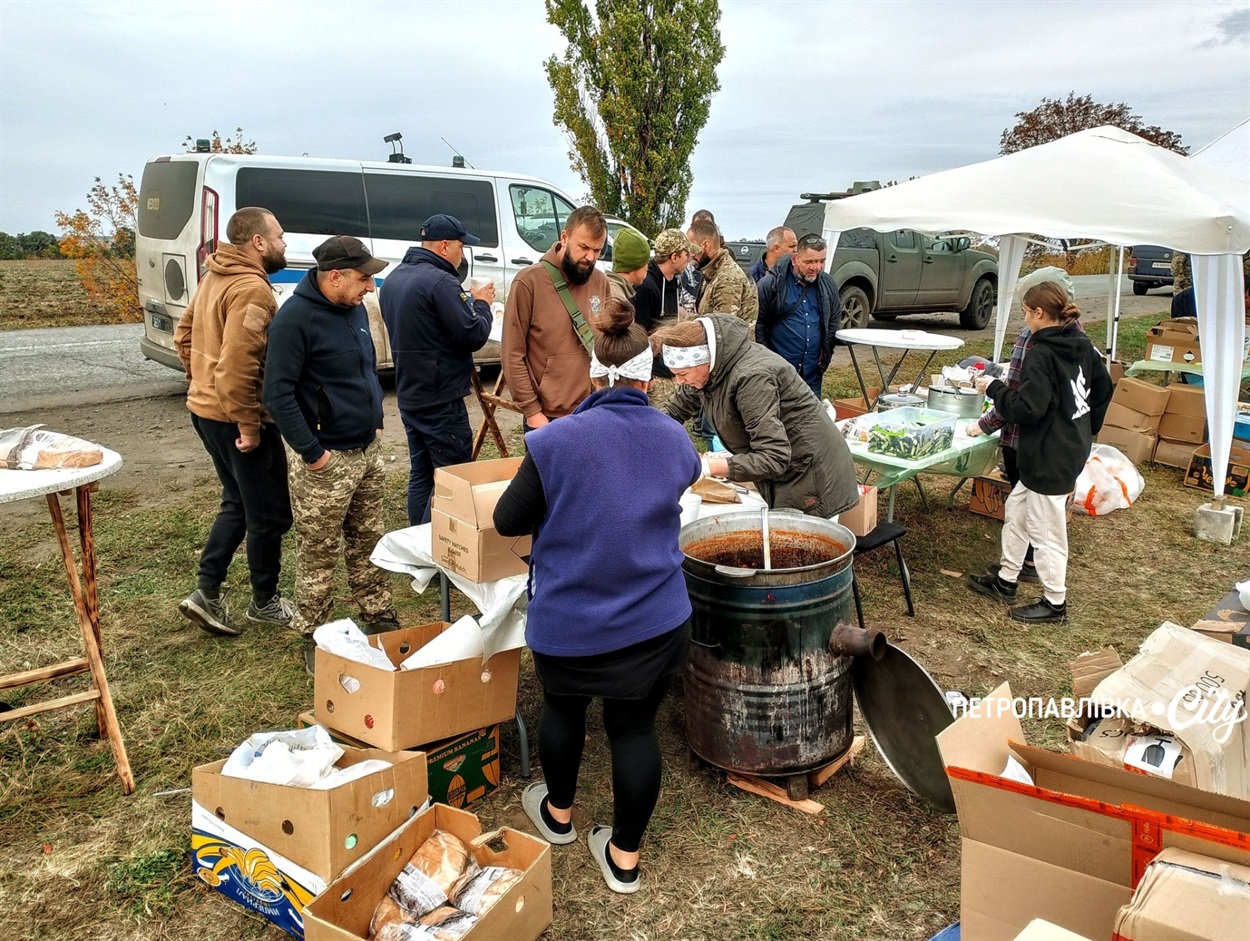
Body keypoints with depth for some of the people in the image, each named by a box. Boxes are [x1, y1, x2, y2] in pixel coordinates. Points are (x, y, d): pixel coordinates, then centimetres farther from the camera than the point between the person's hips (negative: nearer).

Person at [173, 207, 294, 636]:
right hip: (237, 418, -10)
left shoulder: (214, 277, 11)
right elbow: (238, 365, -28)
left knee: (237, 503, 21)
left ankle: (206, 592, 20)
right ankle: (265, 601, 21)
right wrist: (248, 425, -23)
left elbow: (184, 335, 19)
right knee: (270, 512, 6)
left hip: (205, 408, 10)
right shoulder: (252, 289, -21)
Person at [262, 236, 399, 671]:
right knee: (319, 554, 4)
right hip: (326, 459, -8)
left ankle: (379, 618, 32)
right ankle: (316, 639, 18)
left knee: (368, 542, 18)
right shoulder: (296, 318, -17)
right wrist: (311, 452, -18)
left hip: (368, 450, 8)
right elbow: (278, 394, -19)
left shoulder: (355, 308, 8)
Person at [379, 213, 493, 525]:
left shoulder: (393, 279, 11)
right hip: (441, 400, -9)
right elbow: (474, 335, -19)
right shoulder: (440, 281, -19)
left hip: (409, 396, 9)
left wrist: (469, 302, 12)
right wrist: (482, 304, 0)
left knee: (421, 474, 16)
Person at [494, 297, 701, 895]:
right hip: (655, 620, 2)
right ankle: (624, 857, 28)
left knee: (563, 709, 24)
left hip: (567, 621, -2)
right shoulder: (675, 440, -5)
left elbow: (507, 521, -9)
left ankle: (558, 812, 47)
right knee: (635, 728, 15)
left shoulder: (555, 441, -18)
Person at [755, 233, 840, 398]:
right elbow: (758, 322, -6)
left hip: (813, 372, 5)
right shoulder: (771, 283, -9)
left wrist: (826, 353, 13)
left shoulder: (828, 285, 7)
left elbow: (835, 320, 20)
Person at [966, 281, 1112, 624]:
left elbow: (1027, 409, -25)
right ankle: (1005, 581, 33)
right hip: (1073, 447, 10)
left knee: (1045, 531, 4)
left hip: (1050, 457, -10)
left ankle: (1054, 604, 18)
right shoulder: (1082, 345, 6)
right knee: (1016, 508, 21)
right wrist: (1085, 429, 25)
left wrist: (994, 388, -11)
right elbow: (1103, 389, 16)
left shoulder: (1041, 354, -21)